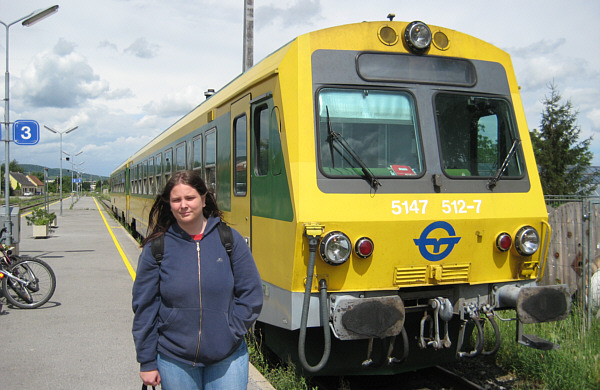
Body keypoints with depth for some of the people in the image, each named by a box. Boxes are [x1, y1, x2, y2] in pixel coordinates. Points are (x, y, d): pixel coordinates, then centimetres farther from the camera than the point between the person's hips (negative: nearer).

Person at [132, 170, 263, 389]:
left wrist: (229, 333, -7)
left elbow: (251, 295, 1)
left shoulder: (230, 240, -3)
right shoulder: (156, 248, -3)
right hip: (174, 360, 0)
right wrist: (147, 362, 1)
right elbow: (144, 307, 0)